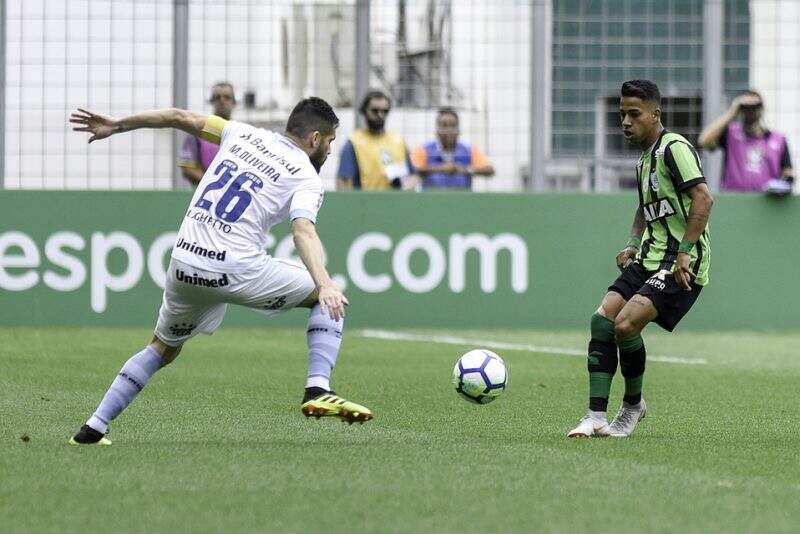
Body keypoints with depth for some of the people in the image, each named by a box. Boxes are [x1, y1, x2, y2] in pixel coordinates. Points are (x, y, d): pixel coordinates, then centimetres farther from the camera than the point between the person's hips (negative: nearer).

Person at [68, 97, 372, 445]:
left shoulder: (243, 135, 16)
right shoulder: (306, 176, 0)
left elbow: (179, 117, 17)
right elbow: (303, 231, -19)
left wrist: (117, 126, 26)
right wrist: (325, 285, -31)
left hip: (184, 264, 5)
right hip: (238, 271, -5)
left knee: (163, 348, 26)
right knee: (327, 298, 13)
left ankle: (94, 427, 18)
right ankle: (318, 390, -3)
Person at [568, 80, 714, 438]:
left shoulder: (674, 148, -11)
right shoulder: (645, 158, 19)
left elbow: (703, 198, -20)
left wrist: (684, 253, -23)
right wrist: (633, 244, 16)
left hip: (680, 266, -9)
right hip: (649, 259, 9)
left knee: (626, 323, -21)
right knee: (602, 319, -7)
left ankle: (633, 405, 3)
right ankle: (596, 417, -6)